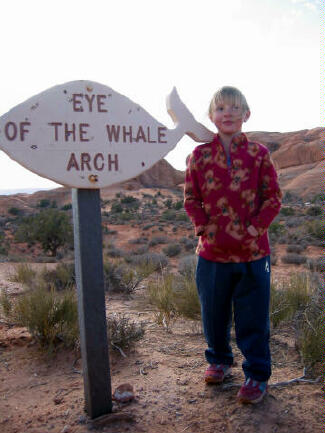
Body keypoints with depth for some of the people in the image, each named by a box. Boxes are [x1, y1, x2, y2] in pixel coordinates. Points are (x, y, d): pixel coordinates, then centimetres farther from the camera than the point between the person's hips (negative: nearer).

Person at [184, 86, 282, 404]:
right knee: (213, 312, 16)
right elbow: (191, 198, 5)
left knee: (253, 316, 7)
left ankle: (257, 374, 27)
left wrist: (255, 228, -10)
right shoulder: (200, 155, 2)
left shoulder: (258, 154, -1)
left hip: (253, 250, -1)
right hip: (213, 251, 2)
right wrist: (204, 228, -6)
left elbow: (273, 197, 1)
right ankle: (219, 360, 40)